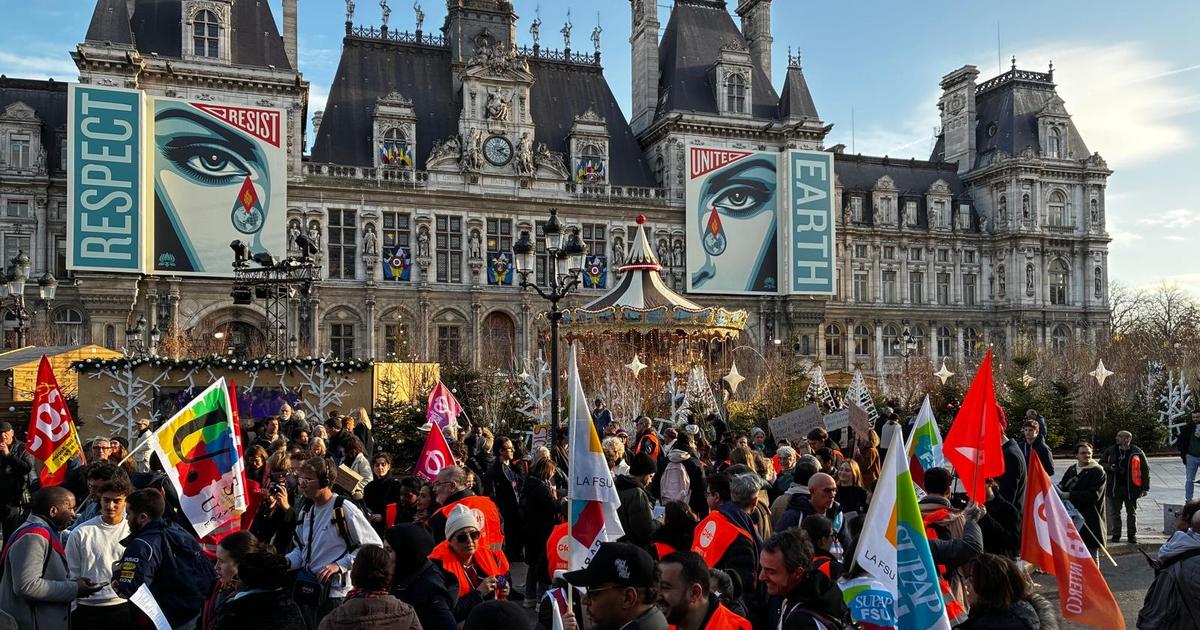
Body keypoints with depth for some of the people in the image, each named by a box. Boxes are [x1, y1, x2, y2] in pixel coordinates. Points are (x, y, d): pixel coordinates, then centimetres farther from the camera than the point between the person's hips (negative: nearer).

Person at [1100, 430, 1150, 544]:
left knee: (1131, 513, 9)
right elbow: (1101, 463, 13)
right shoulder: (1110, 451, 2)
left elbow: (1145, 470, 0)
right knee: (1115, 512, 7)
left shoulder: (1137, 453, -5)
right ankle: (1116, 534, 17)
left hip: (1131, 488, -2)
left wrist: (1145, 488, -3)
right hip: (1114, 487, 2)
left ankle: (1132, 535, 20)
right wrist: (1109, 467, -10)